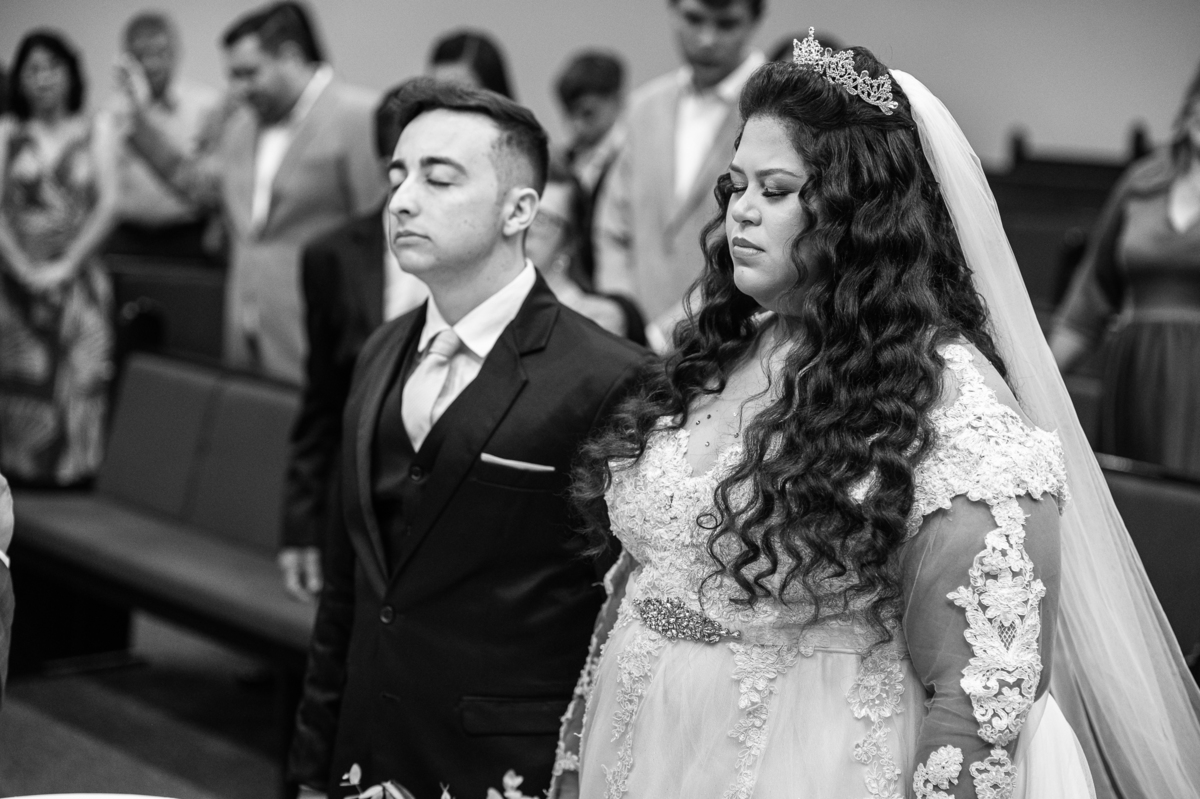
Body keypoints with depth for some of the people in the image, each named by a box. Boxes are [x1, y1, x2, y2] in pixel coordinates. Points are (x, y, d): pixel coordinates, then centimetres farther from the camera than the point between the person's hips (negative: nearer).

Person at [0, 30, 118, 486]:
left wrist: (65, 266, -8)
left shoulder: (96, 130, 7)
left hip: (78, 277, 0)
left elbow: (107, 205, 0)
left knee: (78, 379, -5)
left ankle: (71, 475, -1)